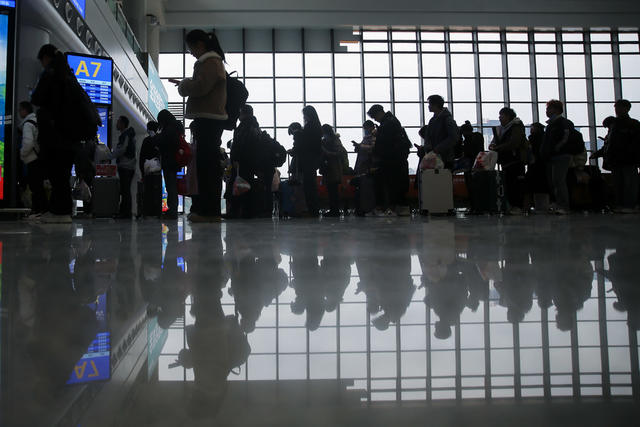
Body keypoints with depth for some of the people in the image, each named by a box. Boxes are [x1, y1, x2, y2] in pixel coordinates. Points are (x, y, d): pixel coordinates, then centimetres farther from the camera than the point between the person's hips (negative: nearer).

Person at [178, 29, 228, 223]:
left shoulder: (210, 61, -7)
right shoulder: (214, 61, 25)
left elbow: (200, 86, -18)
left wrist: (184, 85, -1)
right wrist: (187, 84, 16)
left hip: (207, 119, -11)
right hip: (211, 119, 11)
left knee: (206, 164, -13)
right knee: (210, 164, 10)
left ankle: (208, 210, -14)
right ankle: (211, 210, 14)